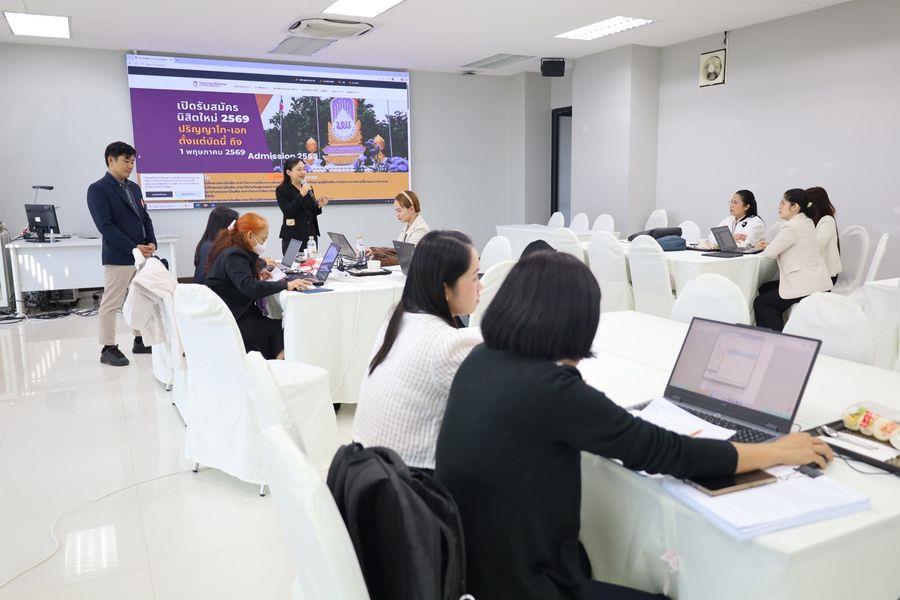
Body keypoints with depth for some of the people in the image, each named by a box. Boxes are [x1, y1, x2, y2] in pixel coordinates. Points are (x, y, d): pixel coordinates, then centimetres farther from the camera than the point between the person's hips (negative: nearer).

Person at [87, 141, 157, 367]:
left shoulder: (134, 188, 15)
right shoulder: (98, 189, -7)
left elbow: (145, 218, 16)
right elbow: (105, 225, -14)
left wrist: (151, 243, -2)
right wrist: (133, 248, -18)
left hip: (142, 255, 8)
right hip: (118, 257, -7)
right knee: (111, 304, 0)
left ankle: (140, 342, 25)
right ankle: (108, 348, 8)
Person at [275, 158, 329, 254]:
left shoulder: (308, 188, 13)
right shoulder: (282, 190, -3)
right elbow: (287, 212, -17)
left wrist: (319, 205, -1)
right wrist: (301, 195, -21)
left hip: (311, 235, 5)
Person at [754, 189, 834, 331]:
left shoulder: (792, 227, -19)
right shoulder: (806, 222, 12)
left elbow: (770, 253, -15)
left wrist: (766, 248, 8)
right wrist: (769, 246, 9)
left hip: (808, 287, -10)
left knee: (760, 303, 1)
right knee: (765, 289, 21)